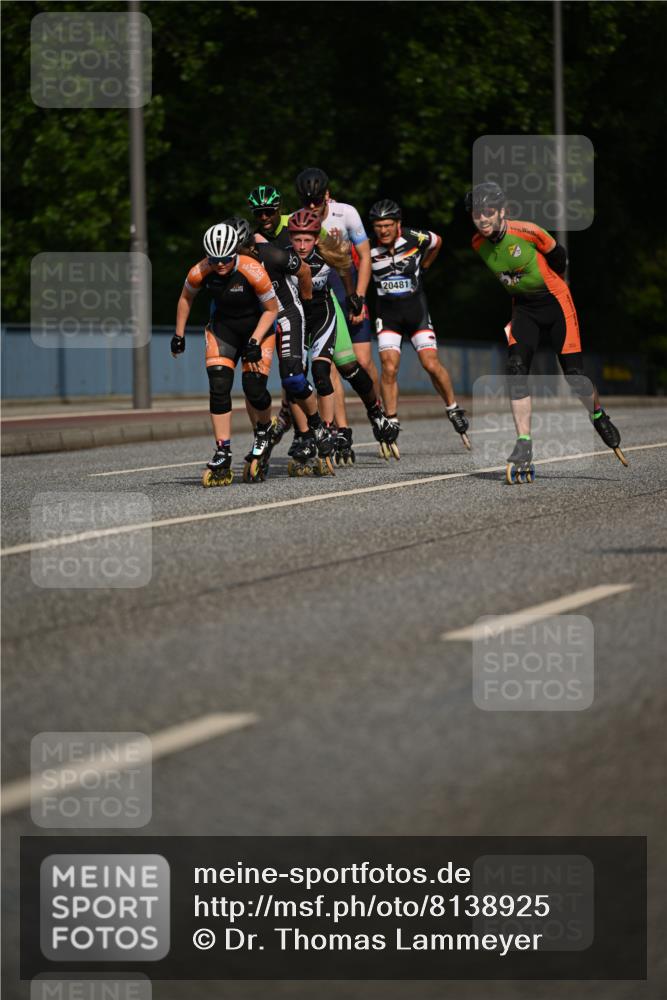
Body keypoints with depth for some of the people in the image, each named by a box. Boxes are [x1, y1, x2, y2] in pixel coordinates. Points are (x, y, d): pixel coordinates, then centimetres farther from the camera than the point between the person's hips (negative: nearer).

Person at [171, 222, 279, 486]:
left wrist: (255, 342, -22)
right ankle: (222, 456, -12)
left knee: (254, 388, -14)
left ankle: (264, 430, 20)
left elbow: (271, 309, -15)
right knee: (219, 387, -14)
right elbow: (186, 299, 4)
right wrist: (179, 335, 5)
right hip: (222, 327, 2)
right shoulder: (199, 273, -20)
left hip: (257, 326, -2)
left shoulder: (252, 271, -29)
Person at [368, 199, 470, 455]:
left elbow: (437, 242, 11)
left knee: (432, 364, -9)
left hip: (416, 310, 0)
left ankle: (453, 409, 13)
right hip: (388, 314, 0)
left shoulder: (415, 239, -12)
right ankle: (391, 424, -5)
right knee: (389, 367, -15)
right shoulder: (369, 249, -12)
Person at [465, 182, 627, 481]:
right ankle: (524, 447, -16)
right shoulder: (478, 244, -7)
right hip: (523, 307, 4)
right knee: (516, 368, -17)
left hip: (555, 302, -4)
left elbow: (557, 255, -5)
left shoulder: (526, 232, -24)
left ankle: (598, 415, 28)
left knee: (574, 375, -5)